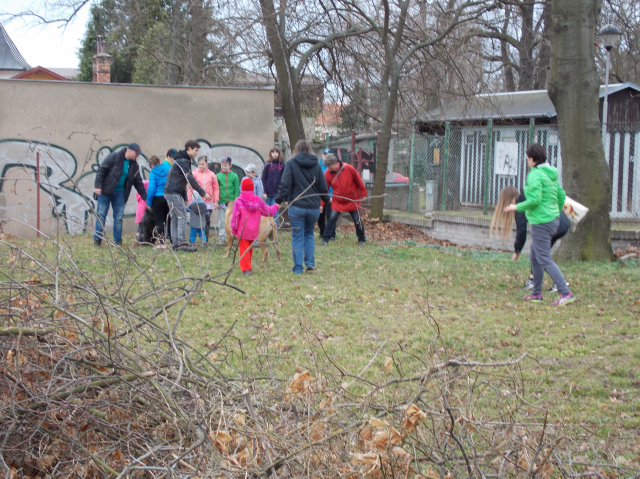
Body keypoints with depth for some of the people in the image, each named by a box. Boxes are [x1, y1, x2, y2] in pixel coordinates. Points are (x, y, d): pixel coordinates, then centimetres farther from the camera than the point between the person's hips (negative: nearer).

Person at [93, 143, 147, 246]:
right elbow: (101, 170, -11)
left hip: (120, 192, 5)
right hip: (105, 190, -5)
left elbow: (138, 183, 15)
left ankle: (118, 241, 8)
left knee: (119, 217, 2)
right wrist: (98, 186, -19)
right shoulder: (114, 157, -9)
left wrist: (145, 197, 12)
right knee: (101, 214, -5)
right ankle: (97, 239, 0)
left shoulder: (134, 166, 7)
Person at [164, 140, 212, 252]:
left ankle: (175, 243, 10)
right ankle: (182, 243, -13)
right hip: (174, 193, -10)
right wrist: (203, 193, -20)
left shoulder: (181, 160, 20)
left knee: (175, 219, 9)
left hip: (170, 192, 10)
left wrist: (185, 198, 22)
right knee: (182, 217, -10)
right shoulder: (183, 161, -13)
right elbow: (190, 179, -21)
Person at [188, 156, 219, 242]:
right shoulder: (194, 173, 1)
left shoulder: (211, 174, 6)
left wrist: (216, 201, 2)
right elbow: (190, 188, 1)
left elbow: (216, 188, 8)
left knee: (207, 221, 5)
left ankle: (205, 240, 12)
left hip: (209, 202, 2)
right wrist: (190, 201, -3)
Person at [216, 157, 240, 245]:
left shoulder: (234, 176, 3)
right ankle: (222, 237, 10)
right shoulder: (218, 176, 4)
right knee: (222, 221, 4)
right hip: (221, 202, 1)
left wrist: (235, 201, -7)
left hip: (231, 202, -1)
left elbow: (237, 190, 2)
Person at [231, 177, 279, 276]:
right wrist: (275, 207, 32)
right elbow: (268, 211, 11)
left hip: (242, 231, -4)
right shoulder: (258, 200, 0)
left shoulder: (239, 201, -10)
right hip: (254, 232, 4)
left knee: (244, 249, 0)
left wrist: (233, 230, 0)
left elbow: (235, 217, -9)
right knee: (250, 249, 19)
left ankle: (246, 269, -8)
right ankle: (248, 267, 29)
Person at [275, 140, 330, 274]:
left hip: (297, 206, -3)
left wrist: (279, 200, -7)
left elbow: (285, 184, -11)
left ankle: (298, 267, 4)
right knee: (309, 234, 20)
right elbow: (323, 186, 10)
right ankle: (310, 263, 11)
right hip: (314, 207, 3)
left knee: (297, 237, 3)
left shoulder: (291, 164, -3)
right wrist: (327, 199, 27)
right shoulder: (316, 165, 5)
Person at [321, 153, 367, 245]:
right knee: (332, 218, -11)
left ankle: (362, 239, 22)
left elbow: (359, 181, -4)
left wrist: (363, 194, 2)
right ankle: (325, 239, -2)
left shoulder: (349, 168, -16)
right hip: (337, 201, 1)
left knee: (357, 220, 4)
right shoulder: (328, 173, -11)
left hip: (353, 200, -1)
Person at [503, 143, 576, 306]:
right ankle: (536, 293, 24)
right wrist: (556, 212, 25)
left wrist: (517, 207, -9)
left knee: (544, 259, -7)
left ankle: (566, 293, -12)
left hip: (541, 223, -10)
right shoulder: (551, 173, 11)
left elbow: (535, 199, -22)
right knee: (534, 256, 18)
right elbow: (561, 195, 14)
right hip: (553, 220, 10)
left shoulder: (535, 175, -15)